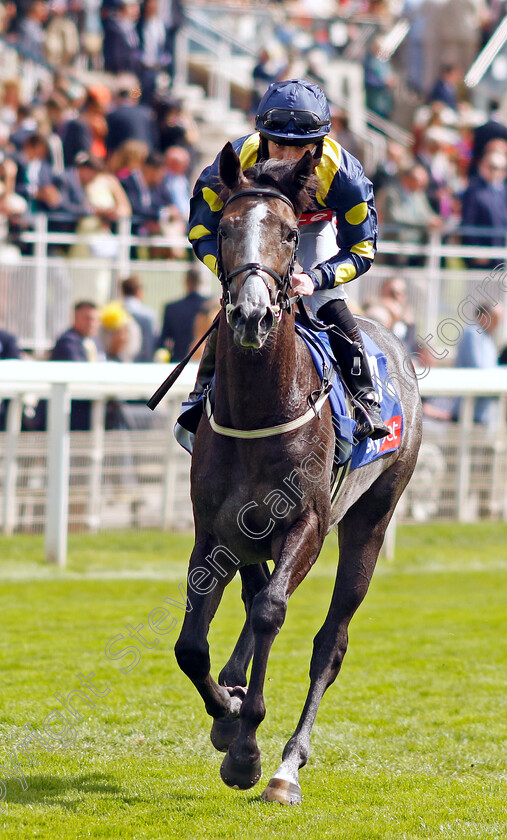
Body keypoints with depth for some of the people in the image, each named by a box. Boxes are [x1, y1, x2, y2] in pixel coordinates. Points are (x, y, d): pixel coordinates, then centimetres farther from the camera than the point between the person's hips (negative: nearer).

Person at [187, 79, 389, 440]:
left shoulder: (341, 172, -35)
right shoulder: (237, 160, -34)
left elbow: (361, 250, -24)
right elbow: (202, 231, -21)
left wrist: (315, 279, -42)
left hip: (314, 231, -1)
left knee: (332, 308, -18)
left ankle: (366, 401, -2)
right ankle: (202, 396, 10)